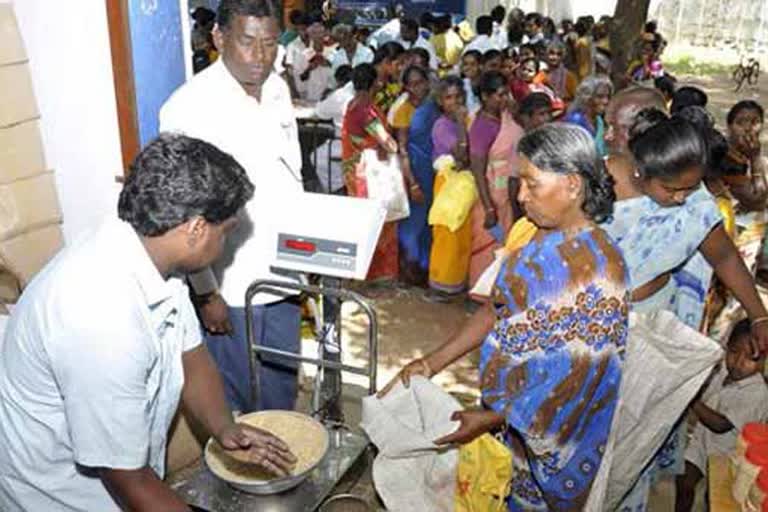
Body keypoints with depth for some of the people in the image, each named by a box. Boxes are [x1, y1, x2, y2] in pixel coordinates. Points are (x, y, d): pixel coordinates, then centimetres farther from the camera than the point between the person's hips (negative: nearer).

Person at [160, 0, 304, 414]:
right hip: (230, 286, -6)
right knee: (236, 398, 12)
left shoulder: (277, 89, 2)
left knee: (281, 391, 21)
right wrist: (205, 292, -12)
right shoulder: (188, 107, -19)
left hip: (281, 274, 6)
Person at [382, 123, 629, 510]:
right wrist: (431, 363, -2)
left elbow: (578, 374, -22)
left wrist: (492, 419, -19)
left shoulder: (598, 268, -24)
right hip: (503, 403, 6)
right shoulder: (533, 235, -3)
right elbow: (497, 309, 4)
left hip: (550, 431, -6)